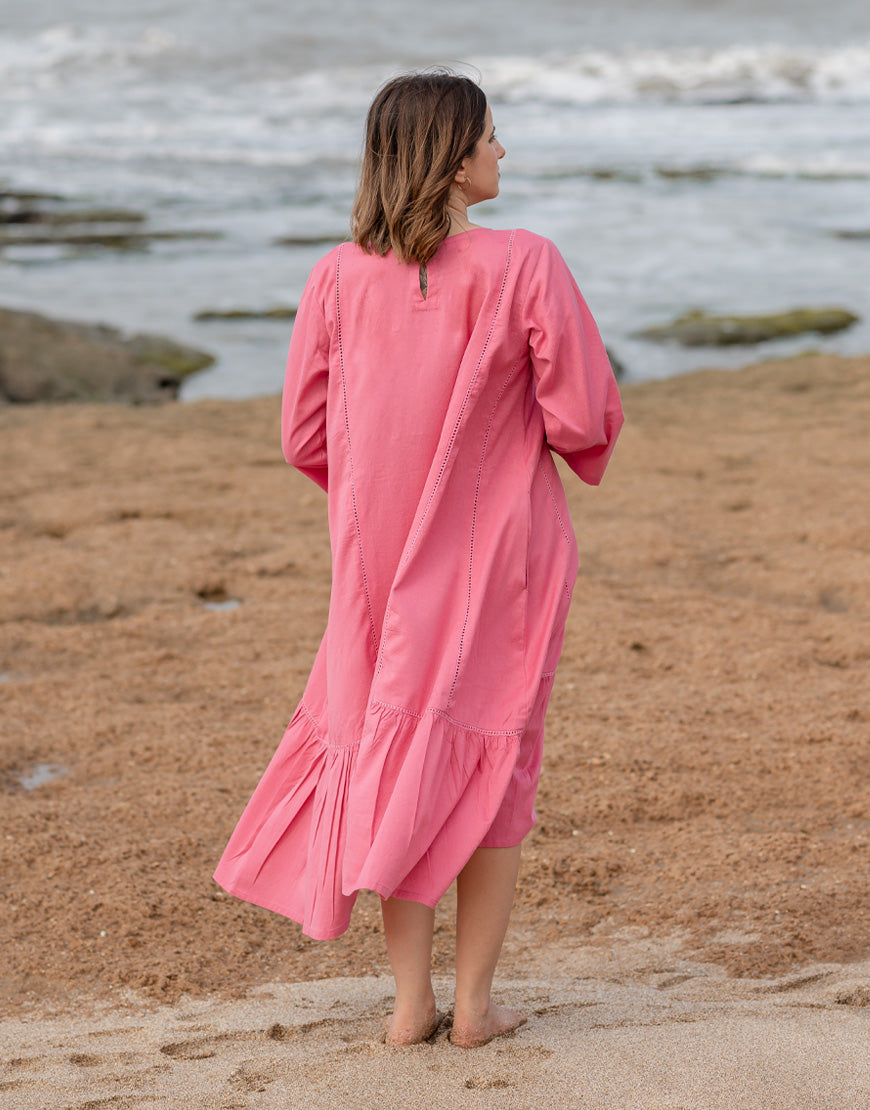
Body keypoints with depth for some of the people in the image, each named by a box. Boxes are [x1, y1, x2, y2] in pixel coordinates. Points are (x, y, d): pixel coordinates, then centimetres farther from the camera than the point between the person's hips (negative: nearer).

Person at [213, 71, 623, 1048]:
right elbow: (584, 419, -13)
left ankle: (411, 1002, 16)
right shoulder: (525, 266, -14)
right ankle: (474, 1001, 14)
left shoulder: (339, 277, -6)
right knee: (492, 758, 11)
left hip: (381, 554, 3)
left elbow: (304, 436, -1)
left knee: (390, 752, 14)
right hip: (502, 547, -2)